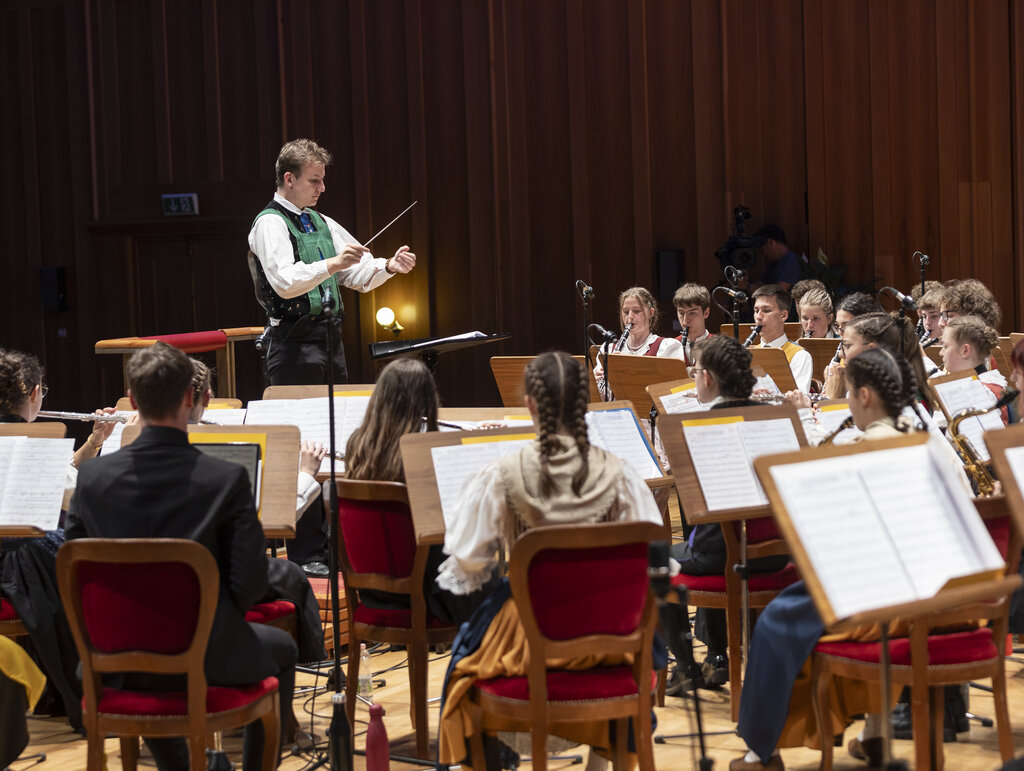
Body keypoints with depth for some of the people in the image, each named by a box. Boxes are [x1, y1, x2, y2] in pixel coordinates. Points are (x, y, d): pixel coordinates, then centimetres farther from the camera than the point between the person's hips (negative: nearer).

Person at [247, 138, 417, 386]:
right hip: (295, 343, -8)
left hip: (331, 338, 8)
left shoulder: (321, 222, 18)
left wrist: (388, 266, -2)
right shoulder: (269, 223, -7)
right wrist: (333, 264, -32)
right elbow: (285, 283, -22)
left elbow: (359, 274, 17)